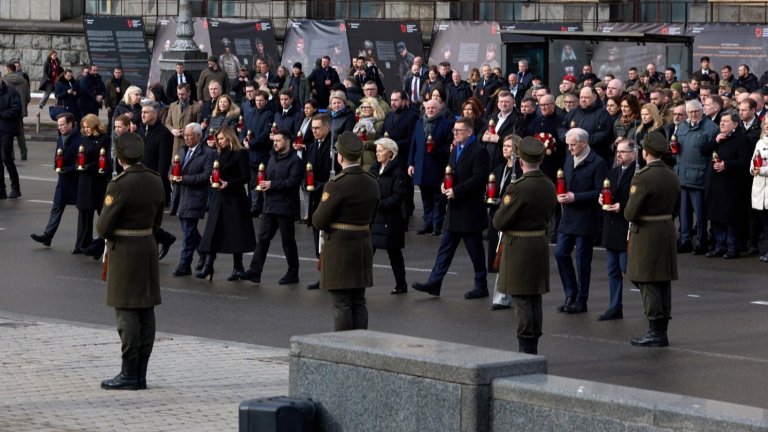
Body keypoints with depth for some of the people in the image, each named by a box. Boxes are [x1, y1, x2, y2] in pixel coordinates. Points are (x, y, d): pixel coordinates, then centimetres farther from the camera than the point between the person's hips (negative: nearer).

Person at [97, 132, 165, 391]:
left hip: (124, 252, -7)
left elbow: (103, 228, -15)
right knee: (146, 313, 8)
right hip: (149, 248, 7)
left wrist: (107, 234, 5)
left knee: (127, 313, -3)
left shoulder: (120, 185, -17)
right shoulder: (155, 182, 5)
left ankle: (129, 374, -1)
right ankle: (140, 374, 12)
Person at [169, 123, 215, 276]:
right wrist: (172, 176, -2)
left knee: (188, 232, -6)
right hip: (180, 197, 8)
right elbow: (173, 169, 22)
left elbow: (206, 175, -16)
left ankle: (184, 265, -2)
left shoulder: (208, 154, -8)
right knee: (189, 231, 15)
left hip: (194, 198, -8)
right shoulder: (183, 151, 16)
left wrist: (184, 179, -19)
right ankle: (204, 254, 32)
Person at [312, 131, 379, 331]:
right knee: (359, 302, 11)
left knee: (342, 304, -2)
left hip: (339, 248, -6)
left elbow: (319, 221, -16)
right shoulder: (372, 183, 4)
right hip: (364, 246, 6)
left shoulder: (337, 185, -18)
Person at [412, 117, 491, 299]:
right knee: (445, 247, 7)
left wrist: (456, 190, -20)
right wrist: (445, 184, 0)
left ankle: (481, 287, 12)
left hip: (470, 209, -8)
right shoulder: (456, 149, 15)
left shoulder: (479, 152, -14)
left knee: (475, 250, 2)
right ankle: (434, 283, 7)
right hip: (454, 209, 8)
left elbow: (479, 178, -20)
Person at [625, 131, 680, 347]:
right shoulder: (672, 176, 6)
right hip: (668, 230, 8)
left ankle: (655, 331, -3)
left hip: (646, 234, -8)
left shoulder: (642, 178, -18)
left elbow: (631, 213, -19)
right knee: (664, 283, 11)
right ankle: (662, 331, 16)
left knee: (648, 284, -3)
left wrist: (626, 210, 2)